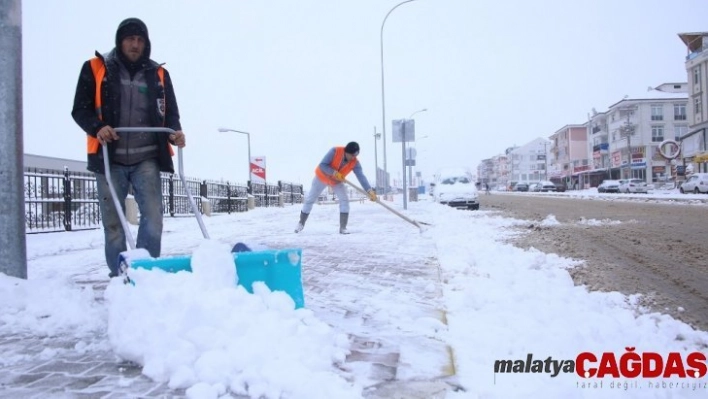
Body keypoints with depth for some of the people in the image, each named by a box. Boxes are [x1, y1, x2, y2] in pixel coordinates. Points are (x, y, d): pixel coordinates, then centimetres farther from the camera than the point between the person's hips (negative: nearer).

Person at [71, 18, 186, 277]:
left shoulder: (158, 75, 11)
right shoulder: (95, 69, 5)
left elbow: (171, 112, 14)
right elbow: (80, 109, 4)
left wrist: (175, 132, -8)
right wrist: (97, 127, -17)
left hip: (147, 158, 1)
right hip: (109, 158, -1)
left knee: (153, 215, -13)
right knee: (113, 222, 4)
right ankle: (119, 275, 14)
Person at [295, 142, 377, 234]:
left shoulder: (355, 163, -25)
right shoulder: (335, 151, -34)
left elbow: (361, 177, -34)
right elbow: (322, 165, -33)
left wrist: (370, 191, -46)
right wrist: (334, 173, -43)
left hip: (337, 182, 2)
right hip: (321, 177, -2)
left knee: (344, 200, -17)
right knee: (309, 200, 7)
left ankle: (343, 228, -10)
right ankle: (301, 223, 28)